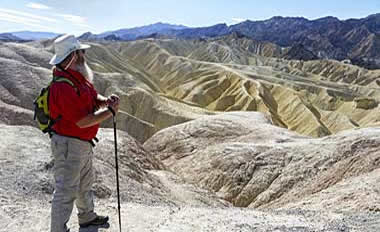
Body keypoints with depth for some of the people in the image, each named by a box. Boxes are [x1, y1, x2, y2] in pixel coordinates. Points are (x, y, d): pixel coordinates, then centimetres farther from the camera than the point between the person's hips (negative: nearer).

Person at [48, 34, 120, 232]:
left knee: (85, 183, 26)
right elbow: (82, 121, -30)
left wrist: (106, 100, -11)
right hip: (68, 145, -11)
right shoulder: (63, 87, -28)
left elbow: (94, 97, 12)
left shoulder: (79, 77, 4)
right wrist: (110, 111, -19)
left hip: (84, 144, 11)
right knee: (66, 191, 1)